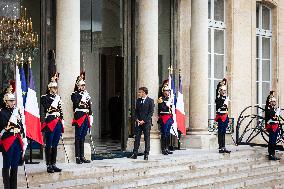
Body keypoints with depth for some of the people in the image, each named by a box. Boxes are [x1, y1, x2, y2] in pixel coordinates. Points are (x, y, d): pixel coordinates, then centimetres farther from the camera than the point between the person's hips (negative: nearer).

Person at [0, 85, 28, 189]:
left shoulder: (17, 111, 13)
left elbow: (21, 126, 16)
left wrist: (24, 139, 12)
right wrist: (14, 116, -20)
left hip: (17, 140, 6)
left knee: (15, 165, 10)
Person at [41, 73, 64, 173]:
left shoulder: (58, 97, 16)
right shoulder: (44, 97, -3)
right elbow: (48, 108, -17)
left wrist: (62, 122, 14)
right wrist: (56, 100, -15)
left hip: (58, 123, 6)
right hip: (50, 122, -6)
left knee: (55, 145, 10)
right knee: (49, 145, -2)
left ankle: (54, 165, 15)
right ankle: (49, 166, 1)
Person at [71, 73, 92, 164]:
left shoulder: (86, 94, 16)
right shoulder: (75, 94, -3)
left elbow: (90, 107, 16)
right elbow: (76, 103, -19)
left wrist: (90, 117, 12)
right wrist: (82, 96, -18)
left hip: (86, 117, 6)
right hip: (79, 116, -6)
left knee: (82, 137, 10)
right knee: (78, 137, -4)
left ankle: (82, 157, 14)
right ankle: (78, 157, -2)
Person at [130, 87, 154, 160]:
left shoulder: (150, 101, -4)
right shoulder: (138, 100, 14)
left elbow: (151, 113, -8)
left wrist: (143, 121, -12)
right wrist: (137, 119, 0)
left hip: (146, 122, -5)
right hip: (138, 122, 5)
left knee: (147, 138, 0)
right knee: (137, 138, 3)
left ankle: (146, 154, 5)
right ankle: (135, 154, 5)